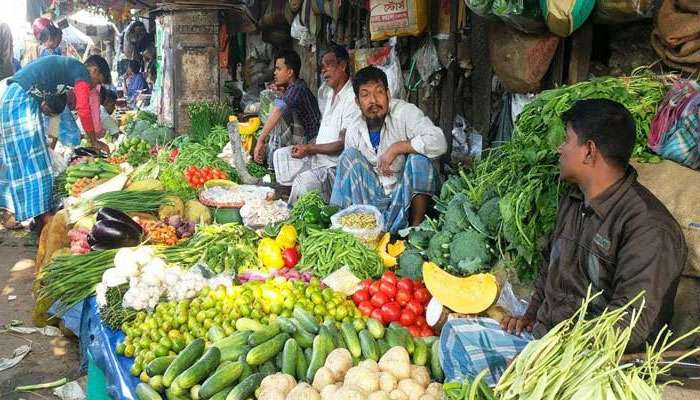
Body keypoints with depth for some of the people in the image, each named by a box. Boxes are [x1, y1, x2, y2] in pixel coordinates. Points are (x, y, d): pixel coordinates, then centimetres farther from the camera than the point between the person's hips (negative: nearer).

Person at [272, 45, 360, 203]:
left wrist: (309, 149, -16)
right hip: (317, 157, 10)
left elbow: (344, 144, -22)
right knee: (280, 155, 8)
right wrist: (304, 147, 5)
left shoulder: (352, 98, -17)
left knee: (304, 180, -32)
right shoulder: (332, 95, 16)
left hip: (334, 165, -10)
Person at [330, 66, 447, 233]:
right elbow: (349, 174, 12)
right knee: (349, 155, -12)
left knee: (418, 158, -30)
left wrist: (396, 148, -27)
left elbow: (438, 143, -28)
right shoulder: (354, 133, 2)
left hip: (407, 194, -3)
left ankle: (416, 226, -20)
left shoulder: (404, 112, -13)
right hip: (374, 196, 3)